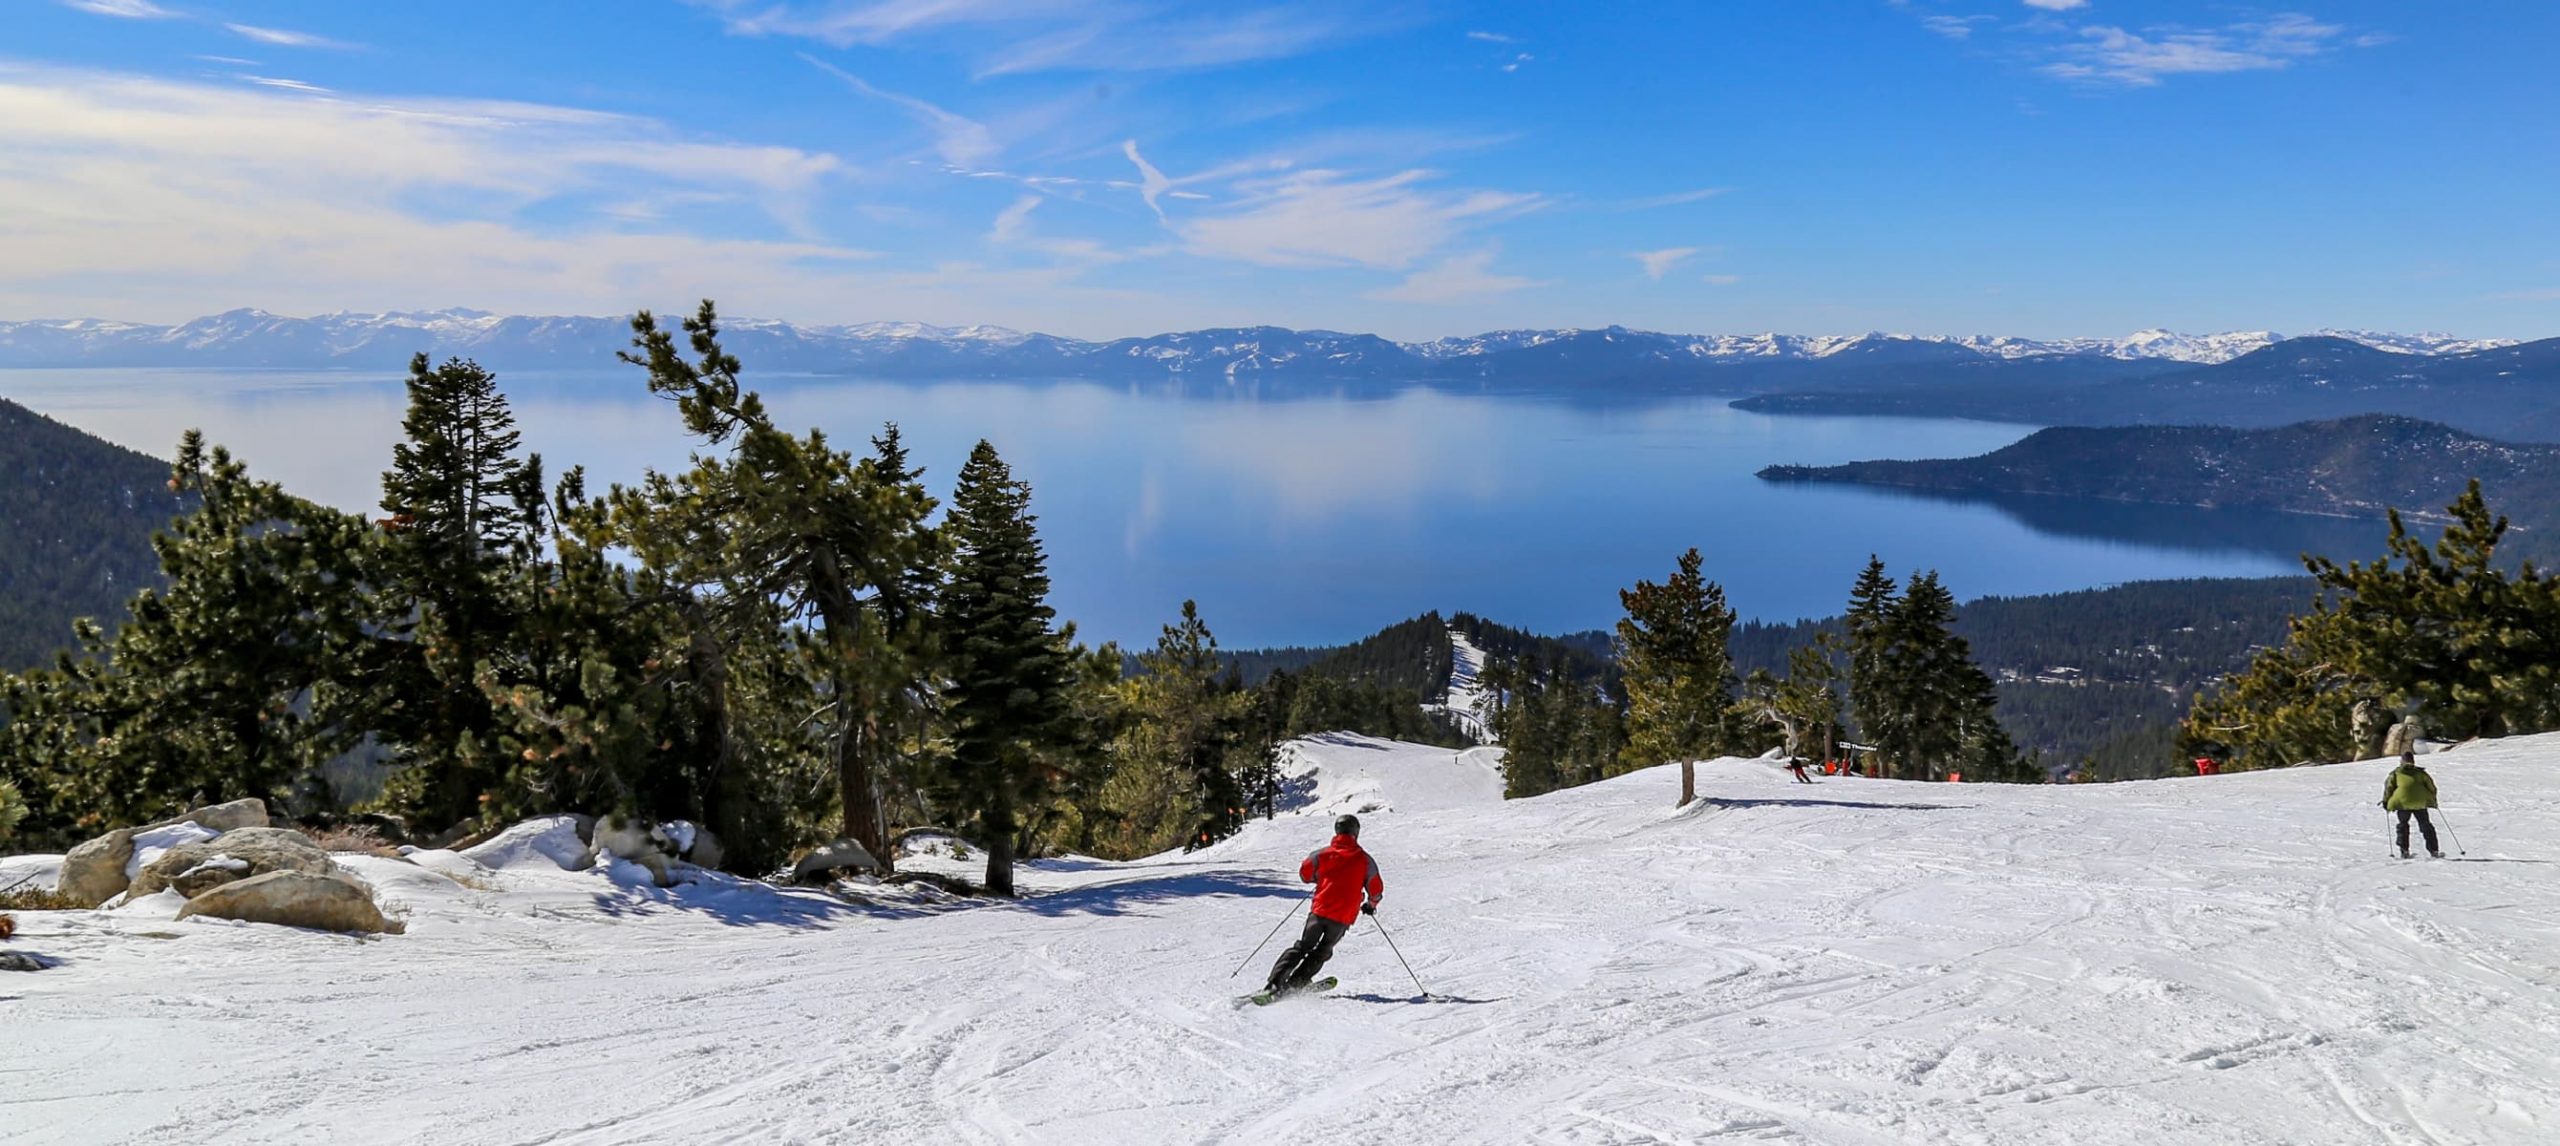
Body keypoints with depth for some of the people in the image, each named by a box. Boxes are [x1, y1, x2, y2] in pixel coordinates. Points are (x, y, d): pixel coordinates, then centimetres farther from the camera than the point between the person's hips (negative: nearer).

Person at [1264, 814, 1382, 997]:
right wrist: (1371, 905, 27)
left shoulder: (1322, 854, 0)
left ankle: (1275, 982, -3)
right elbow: (1376, 889, 5)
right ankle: (1296, 982, 5)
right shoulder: (1364, 860, 0)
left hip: (1320, 910, 1)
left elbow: (1305, 875, 11)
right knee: (1322, 952, 18)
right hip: (1344, 917, 0)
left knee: (1302, 947, 12)